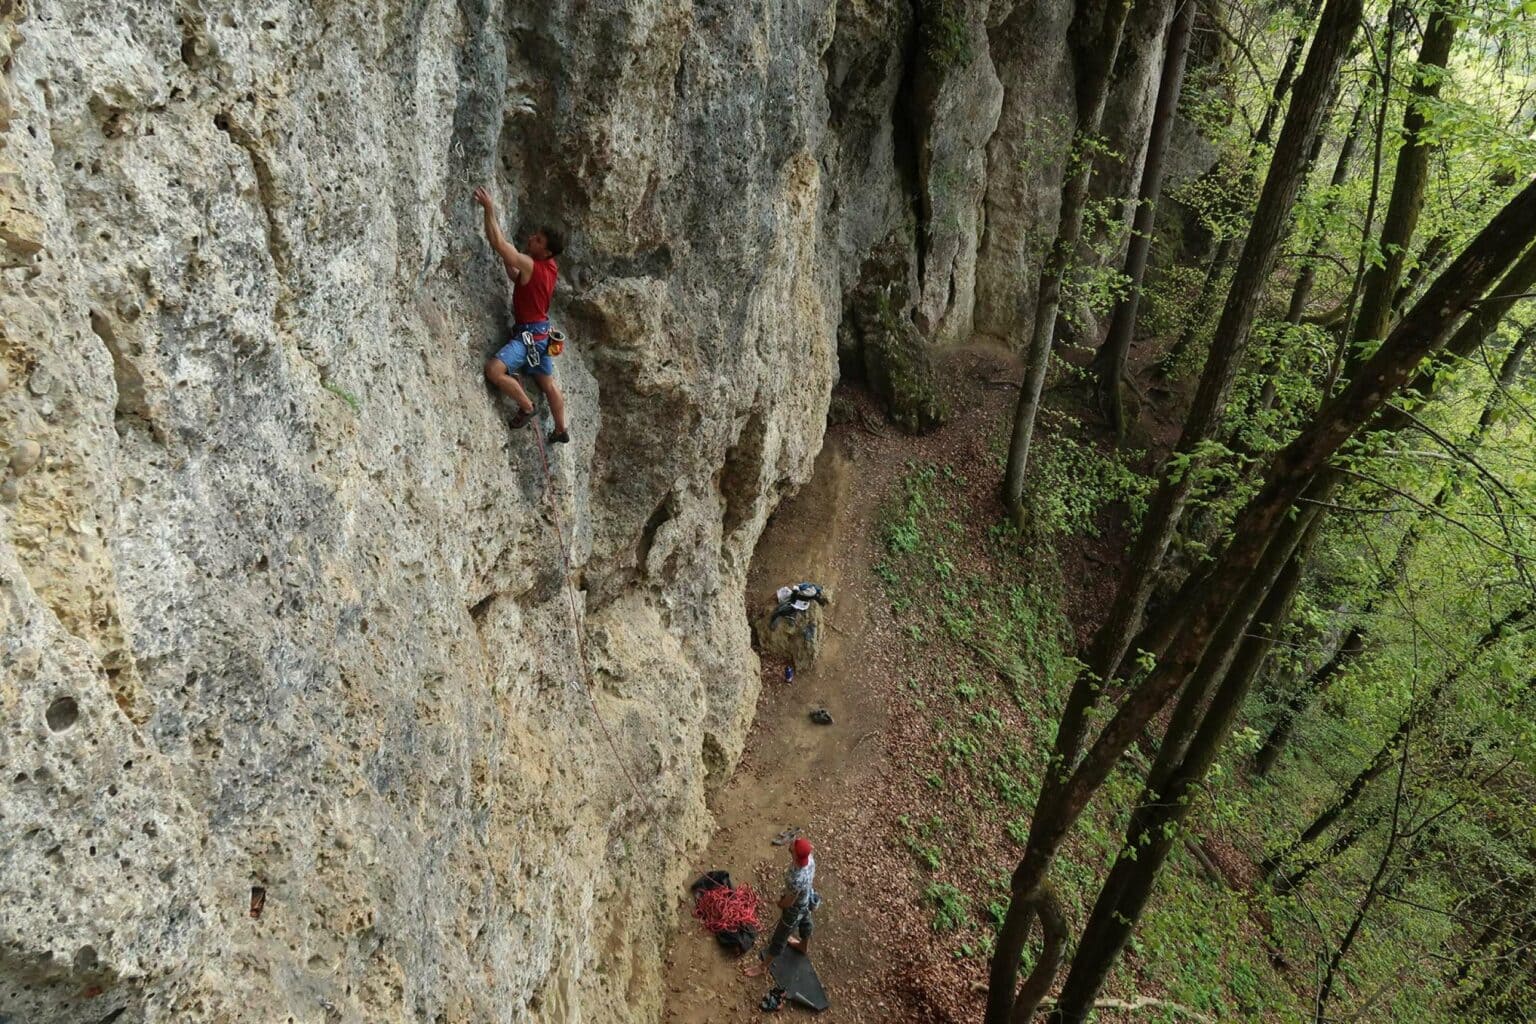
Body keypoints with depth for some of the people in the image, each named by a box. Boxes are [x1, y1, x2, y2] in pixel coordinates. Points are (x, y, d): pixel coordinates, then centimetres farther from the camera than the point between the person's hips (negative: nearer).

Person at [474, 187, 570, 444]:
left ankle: (526, 406, -5)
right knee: (548, 383, 19)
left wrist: (489, 210, -25)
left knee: (494, 369, -21)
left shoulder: (529, 264, -21)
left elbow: (497, 243, -27)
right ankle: (561, 431, 30)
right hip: (541, 332, 10)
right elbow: (517, 278, 19)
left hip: (528, 334, -10)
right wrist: (508, 260, 6)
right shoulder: (551, 267, 4)